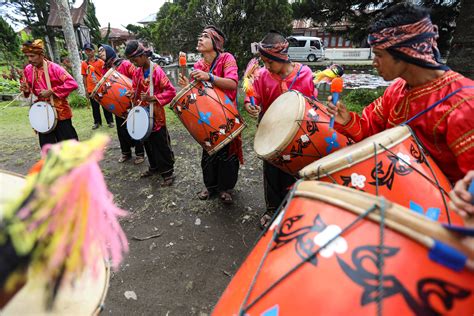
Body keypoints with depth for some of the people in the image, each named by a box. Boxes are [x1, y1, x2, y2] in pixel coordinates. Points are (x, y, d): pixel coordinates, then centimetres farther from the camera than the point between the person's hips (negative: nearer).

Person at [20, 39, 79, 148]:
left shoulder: (54, 67, -14)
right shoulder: (28, 70, 4)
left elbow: (72, 84, -23)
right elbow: (29, 89, 15)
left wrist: (51, 91, -21)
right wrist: (26, 90, -9)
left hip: (60, 111, -5)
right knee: (46, 145, 11)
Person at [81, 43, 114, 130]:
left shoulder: (100, 62, -3)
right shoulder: (84, 64, 5)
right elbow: (84, 77, 9)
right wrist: (86, 90, 6)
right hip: (91, 89, 3)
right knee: (95, 107, 11)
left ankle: (110, 121, 15)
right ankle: (97, 122, 22)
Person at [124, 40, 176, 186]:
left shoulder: (157, 70, -16)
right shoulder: (137, 72, 6)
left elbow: (171, 91, -19)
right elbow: (136, 90, 16)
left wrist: (153, 98, -25)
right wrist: (133, 94, -6)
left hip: (156, 115, -7)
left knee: (161, 145, 1)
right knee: (148, 143, 18)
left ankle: (168, 172, 13)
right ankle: (154, 167, 35)